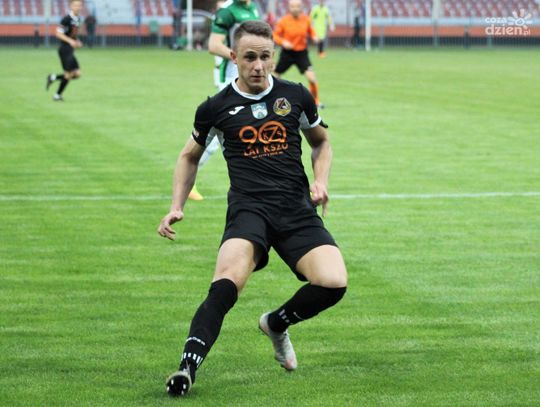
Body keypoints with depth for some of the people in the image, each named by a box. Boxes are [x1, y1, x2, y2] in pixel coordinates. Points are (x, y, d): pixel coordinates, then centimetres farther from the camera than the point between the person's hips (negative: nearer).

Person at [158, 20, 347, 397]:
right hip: (248, 208, -2)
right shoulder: (216, 107, 7)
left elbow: (321, 142, 26)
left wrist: (321, 181, 7)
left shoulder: (296, 95, 10)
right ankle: (188, 366, -35)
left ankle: (276, 323, 12)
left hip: (298, 210, 2)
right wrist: (177, 207, 13)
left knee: (334, 283, -19)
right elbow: (190, 156, 24)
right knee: (228, 282, -32)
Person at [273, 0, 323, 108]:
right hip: (287, 53, 0)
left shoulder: (306, 19, -4)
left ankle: (316, 101, 3)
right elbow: (275, 35, -2)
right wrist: (283, 42, -21)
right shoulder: (284, 21, -10)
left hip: (302, 53, 0)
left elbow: (310, 30, 15)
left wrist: (314, 36, -6)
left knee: (311, 77, -15)